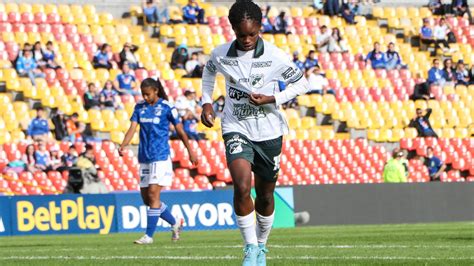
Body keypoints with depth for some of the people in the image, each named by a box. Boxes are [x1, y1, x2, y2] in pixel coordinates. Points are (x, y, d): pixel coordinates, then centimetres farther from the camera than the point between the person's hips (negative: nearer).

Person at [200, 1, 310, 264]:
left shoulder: (276, 57, -13)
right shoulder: (220, 55, -7)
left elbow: (301, 84, 0)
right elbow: (209, 71, 18)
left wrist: (271, 99, -14)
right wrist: (207, 102, 8)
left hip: (269, 133, 0)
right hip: (236, 129, 0)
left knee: (265, 195, 12)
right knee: (242, 186, -23)